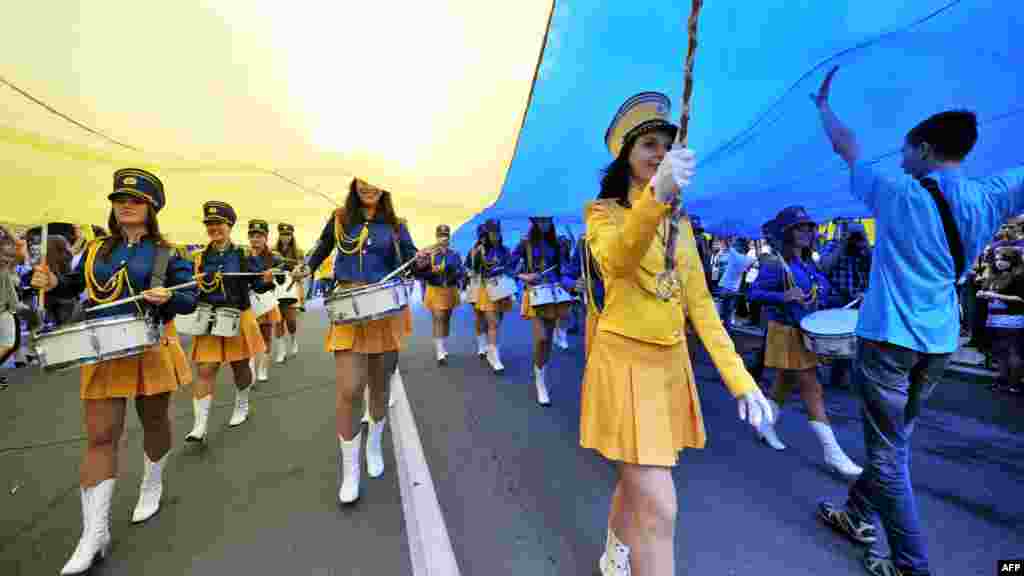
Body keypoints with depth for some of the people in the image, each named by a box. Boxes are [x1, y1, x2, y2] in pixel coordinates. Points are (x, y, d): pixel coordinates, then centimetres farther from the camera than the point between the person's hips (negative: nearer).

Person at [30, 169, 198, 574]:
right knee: (99, 437, 2)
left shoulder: (166, 254, -4)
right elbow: (76, 285, 21)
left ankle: (152, 486, 40)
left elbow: (190, 300, -7)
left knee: (153, 422, 14)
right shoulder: (95, 250, 8)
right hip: (103, 353, 3)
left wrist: (168, 297, -27)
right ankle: (94, 534, 13)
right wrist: (52, 283, 0)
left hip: (151, 350, -2)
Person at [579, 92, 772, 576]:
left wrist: (739, 378, 1)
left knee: (639, 481, 21)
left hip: (672, 363, 6)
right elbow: (618, 262, -30)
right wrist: (655, 195, -47)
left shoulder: (680, 223, 11)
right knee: (658, 510, -5)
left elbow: (699, 302, 7)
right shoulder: (603, 212, -6)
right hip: (625, 360, -6)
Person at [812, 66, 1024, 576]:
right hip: (939, 343, 7)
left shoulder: (900, 196, -10)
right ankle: (858, 516, 37)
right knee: (891, 441, 20)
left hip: (888, 338, -7)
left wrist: (823, 105, 18)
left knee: (888, 455, 3)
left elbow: (845, 147, 2)